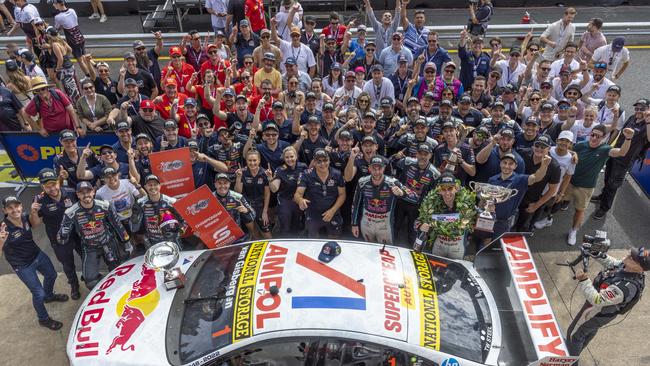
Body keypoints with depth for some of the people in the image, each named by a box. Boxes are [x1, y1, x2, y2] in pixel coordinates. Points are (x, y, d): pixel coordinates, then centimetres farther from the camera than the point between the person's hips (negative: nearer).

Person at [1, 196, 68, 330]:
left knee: (51, 275, 28)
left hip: (37, 254, 6)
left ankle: (49, 296, 60)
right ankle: (43, 319, 31)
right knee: (38, 292, 5)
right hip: (23, 266, -6)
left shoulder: (24, 217, -15)